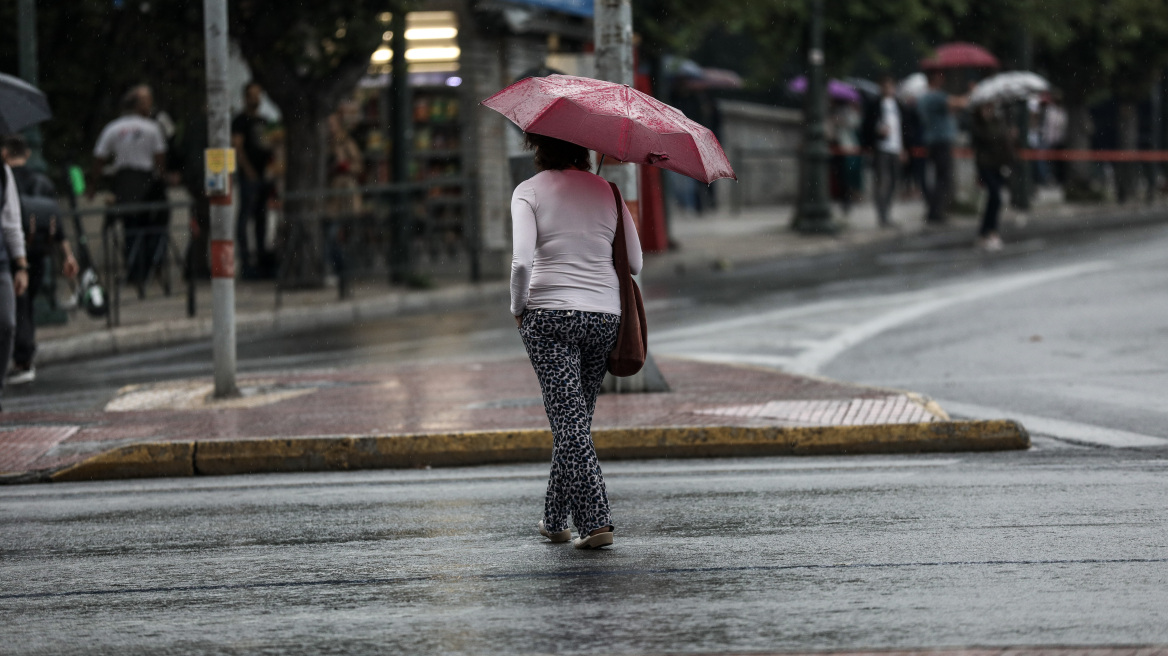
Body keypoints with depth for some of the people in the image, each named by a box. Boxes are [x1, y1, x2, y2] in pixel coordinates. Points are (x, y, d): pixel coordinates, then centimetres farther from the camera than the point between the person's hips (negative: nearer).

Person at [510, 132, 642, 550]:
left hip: (550, 314, -4)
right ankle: (555, 520, 24)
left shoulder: (529, 192, -3)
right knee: (577, 417, 16)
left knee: (569, 420, -4)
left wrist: (517, 308, 0)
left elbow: (522, 261, -16)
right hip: (604, 315, 4)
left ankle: (595, 520, -14)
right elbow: (635, 263, 8)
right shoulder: (607, 191, 8)